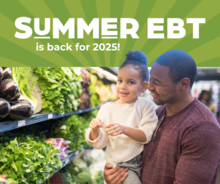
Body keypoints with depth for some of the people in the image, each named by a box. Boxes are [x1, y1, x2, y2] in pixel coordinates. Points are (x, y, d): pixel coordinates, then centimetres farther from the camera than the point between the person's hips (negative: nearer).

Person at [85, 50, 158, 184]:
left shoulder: (146, 105, -4)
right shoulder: (107, 109, -1)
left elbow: (147, 136, -13)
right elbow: (99, 144, 0)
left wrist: (124, 129, -28)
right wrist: (95, 131, -22)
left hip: (145, 161, 1)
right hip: (121, 165, 0)